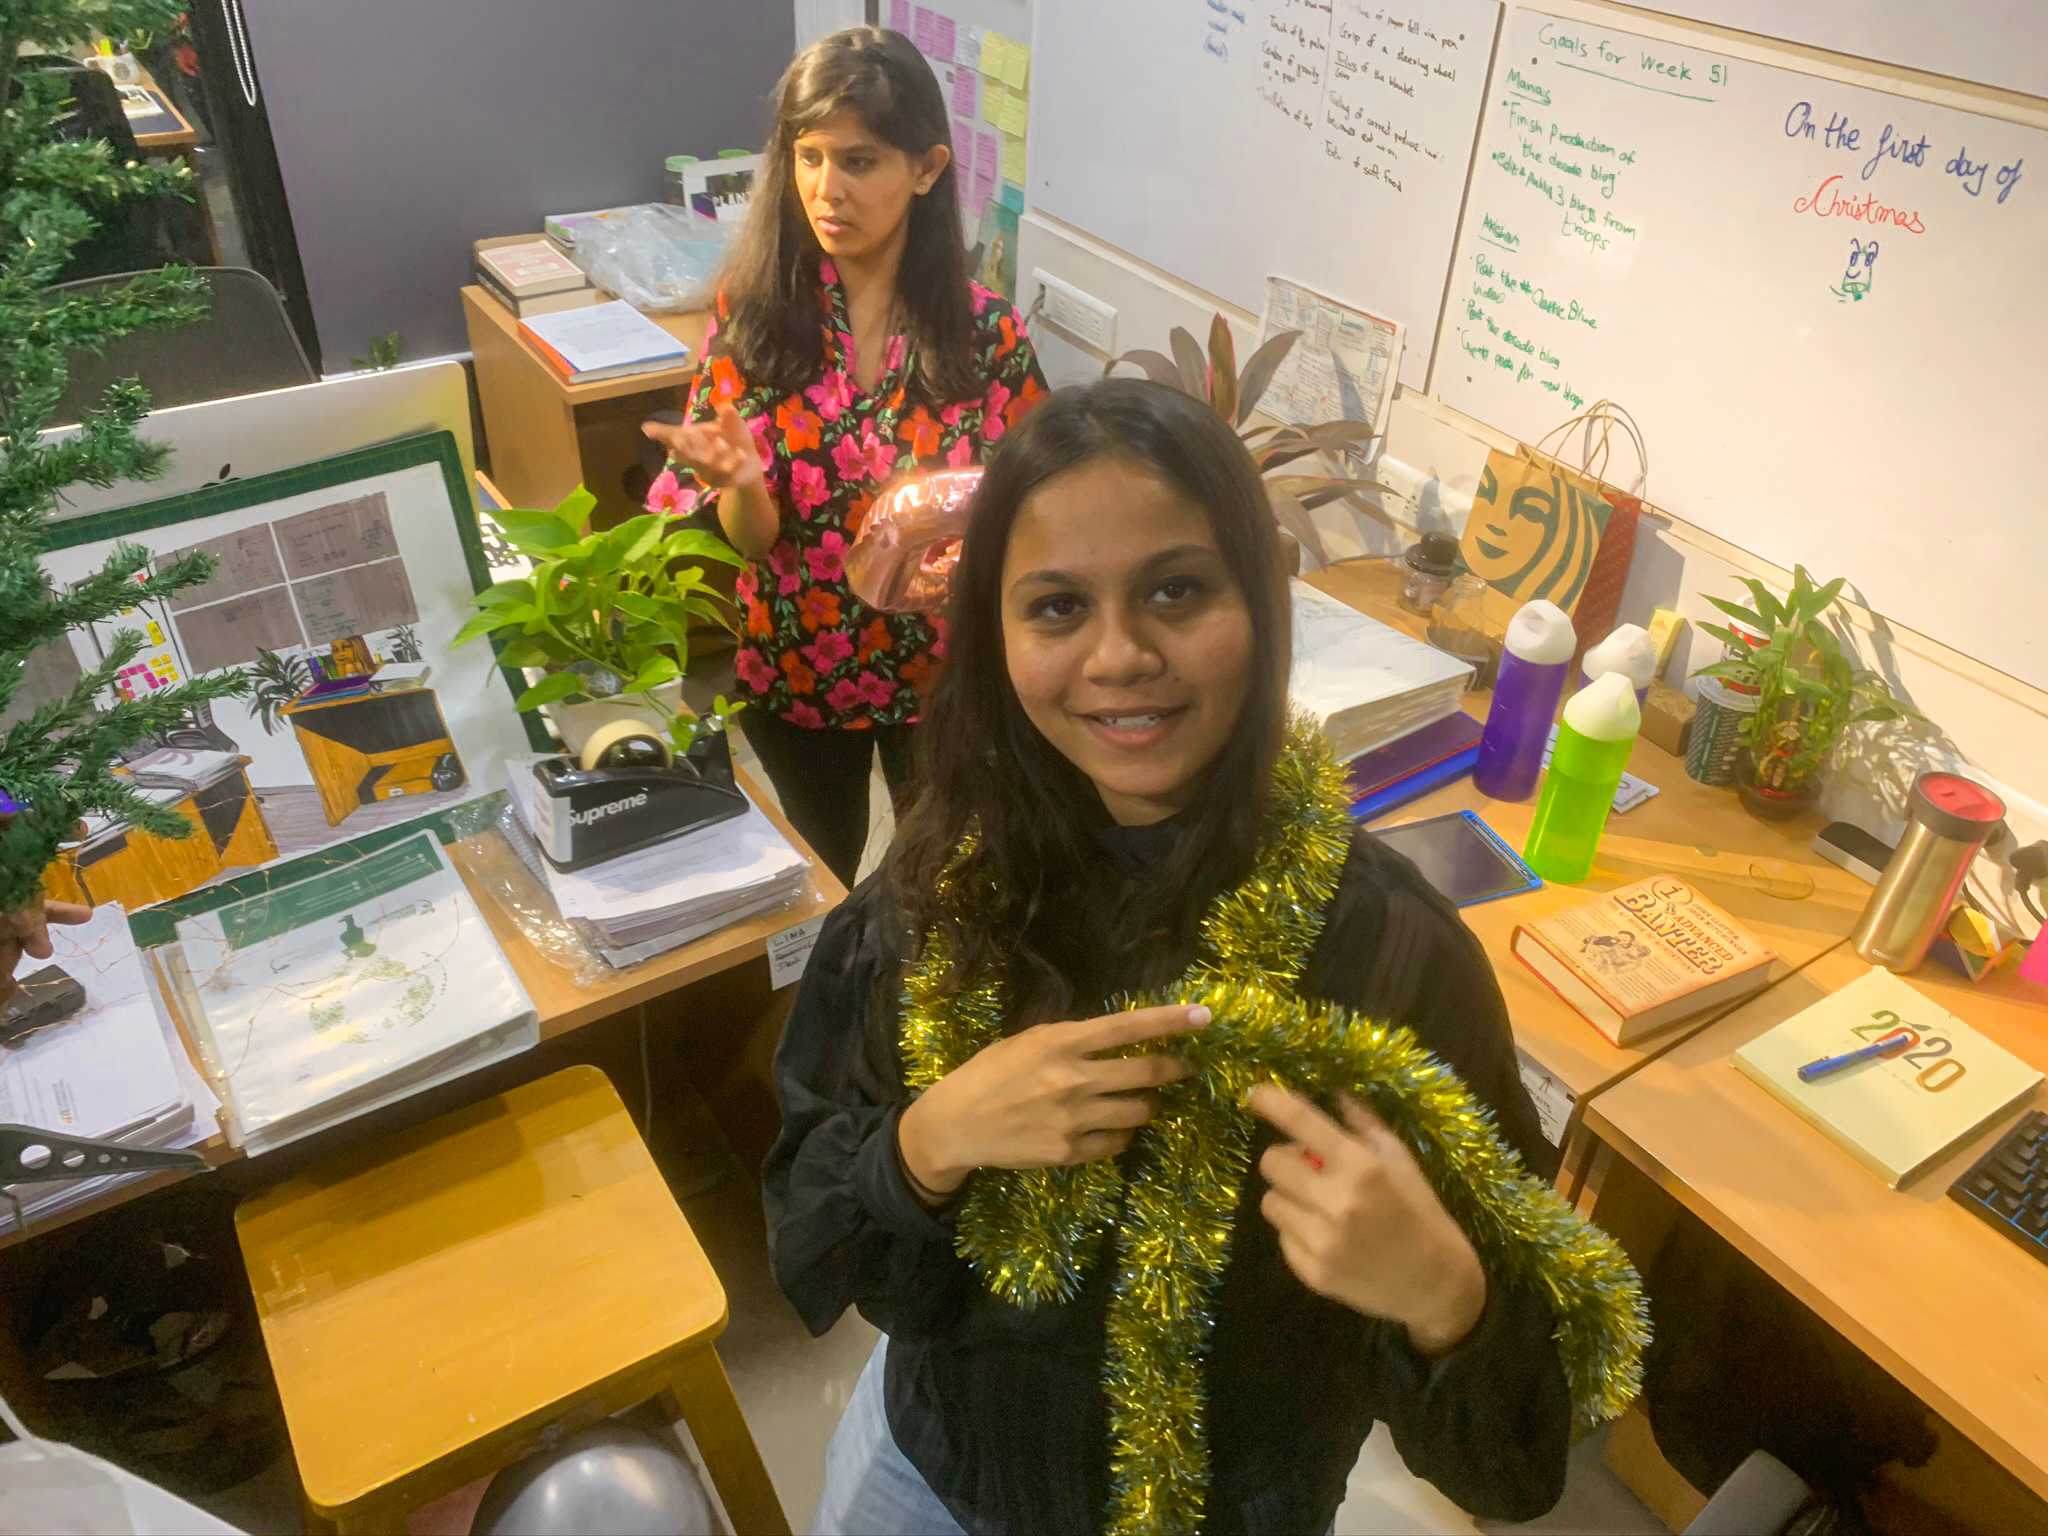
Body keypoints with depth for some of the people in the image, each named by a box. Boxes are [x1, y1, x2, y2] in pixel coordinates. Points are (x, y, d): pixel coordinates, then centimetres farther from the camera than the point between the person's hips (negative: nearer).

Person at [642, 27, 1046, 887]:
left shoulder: (987, 332, -14)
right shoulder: (751, 308, -13)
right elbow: (750, 538, -12)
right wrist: (739, 483, -34)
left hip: (942, 670, 0)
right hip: (793, 668, 1)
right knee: (816, 880, 25)